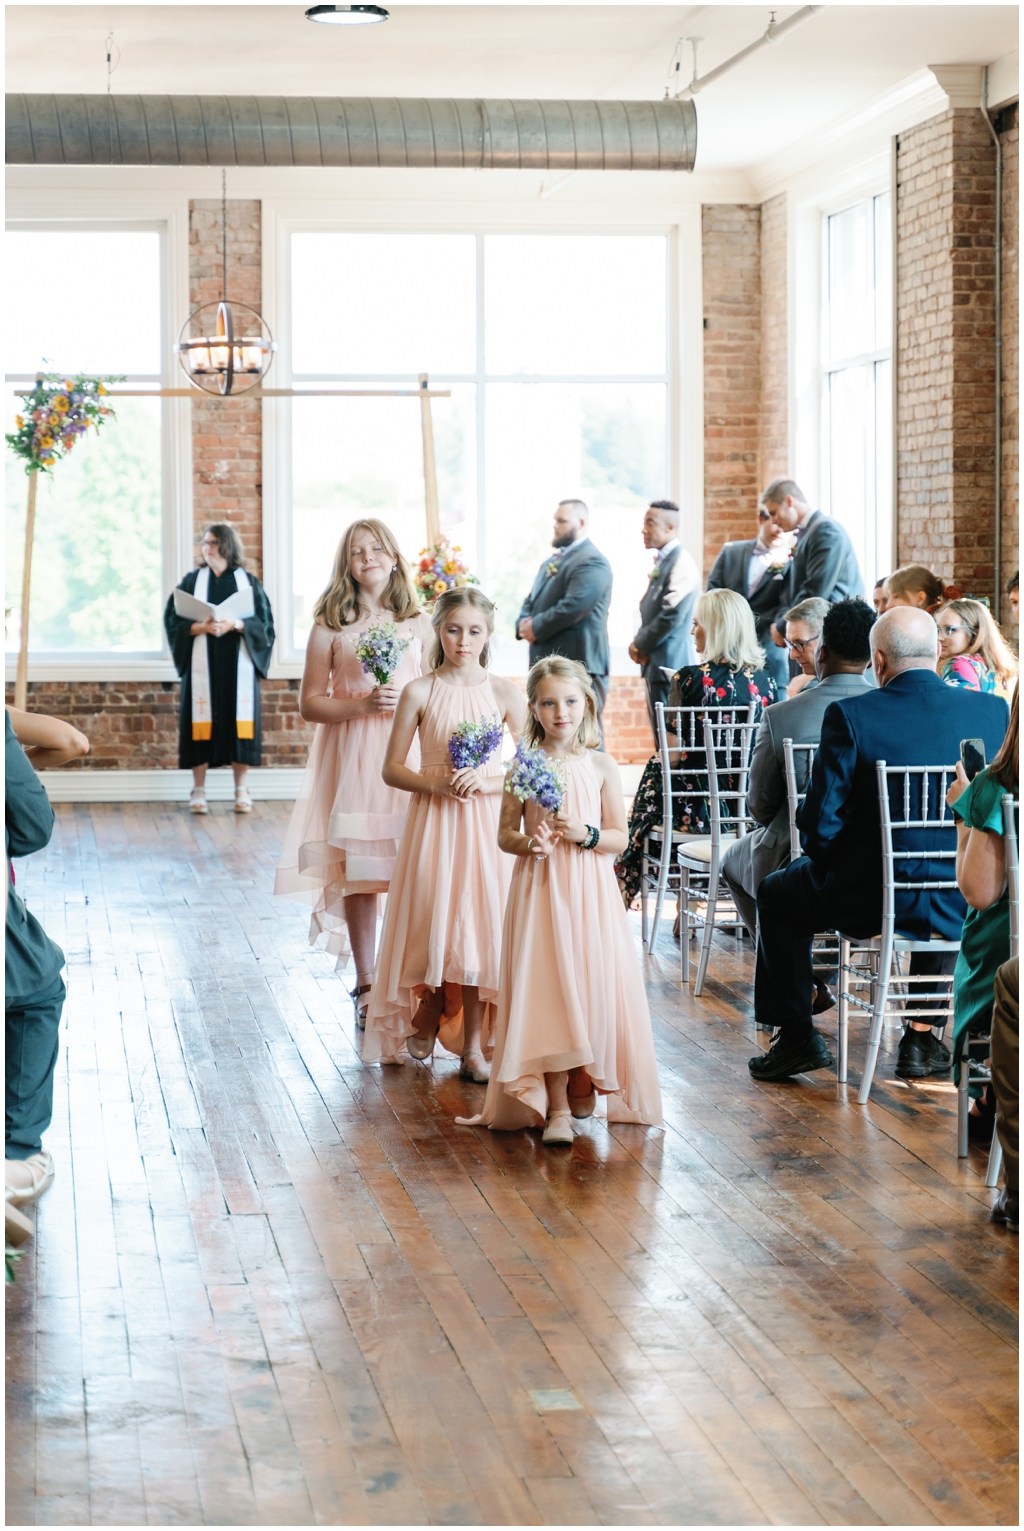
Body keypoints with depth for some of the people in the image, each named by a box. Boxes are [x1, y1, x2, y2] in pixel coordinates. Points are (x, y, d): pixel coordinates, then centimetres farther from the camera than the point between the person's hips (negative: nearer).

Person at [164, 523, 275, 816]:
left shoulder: (248, 581, 7)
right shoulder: (191, 581, 8)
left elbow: (264, 623, 2)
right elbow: (173, 620, 1)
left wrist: (235, 624, -15)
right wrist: (200, 627, -16)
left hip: (237, 662, 0)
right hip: (202, 663, 0)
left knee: (239, 718, -3)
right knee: (201, 722, -4)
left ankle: (241, 789, 5)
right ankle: (198, 789, 1)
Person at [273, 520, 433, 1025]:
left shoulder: (418, 623, 9)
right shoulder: (331, 626, 4)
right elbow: (309, 703, 1)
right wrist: (361, 704, -12)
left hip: (409, 756, 1)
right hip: (352, 760, -1)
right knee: (358, 874, -1)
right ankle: (365, 986, 11)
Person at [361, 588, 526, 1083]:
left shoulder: (505, 693, 1)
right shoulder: (419, 693, -1)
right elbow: (392, 769, 1)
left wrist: (486, 781, -15)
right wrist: (433, 782, -16)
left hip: (487, 823, 1)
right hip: (433, 821, 0)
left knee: (478, 925, 0)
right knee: (431, 921, 0)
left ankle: (472, 1045, 10)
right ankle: (427, 1013, 30)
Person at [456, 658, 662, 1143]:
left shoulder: (601, 767, 3)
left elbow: (620, 837, 4)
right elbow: (505, 833, 5)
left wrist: (587, 834, -15)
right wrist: (527, 842, -16)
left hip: (589, 890, 1)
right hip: (539, 887, -1)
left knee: (593, 986, 1)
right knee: (546, 990, -5)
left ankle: (583, 1085, 23)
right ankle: (555, 1106, -2)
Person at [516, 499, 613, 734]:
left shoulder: (592, 562, -12)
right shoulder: (551, 562, 20)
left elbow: (573, 607, -22)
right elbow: (531, 602, 21)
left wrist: (535, 628, -13)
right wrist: (524, 624, -1)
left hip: (579, 665, -10)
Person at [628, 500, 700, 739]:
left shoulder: (681, 563, -14)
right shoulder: (661, 561, 15)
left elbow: (672, 615, -21)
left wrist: (641, 646, -10)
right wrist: (638, 643, 5)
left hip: (670, 664, -9)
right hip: (655, 665, 9)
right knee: (661, 736, 11)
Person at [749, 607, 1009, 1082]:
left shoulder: (849, 716, -14)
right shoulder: (995, 711, -4)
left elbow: (820, 823, -13)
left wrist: (831, 866, 8)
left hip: (874, 901, -3)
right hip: (966, 906, 3)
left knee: (776, 894, 26)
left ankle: (796, 1037, 28)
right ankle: (923, 1037, 36)